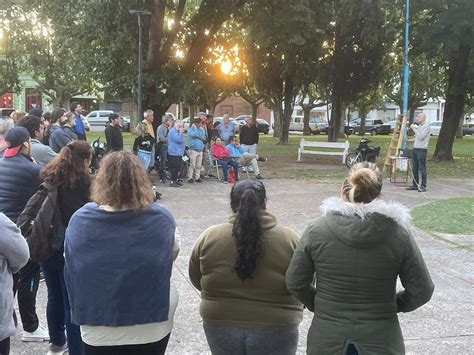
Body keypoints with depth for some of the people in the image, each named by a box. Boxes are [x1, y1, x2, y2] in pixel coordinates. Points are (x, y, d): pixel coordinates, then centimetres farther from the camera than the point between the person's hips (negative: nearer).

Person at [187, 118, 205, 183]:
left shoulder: (201, 129, 17)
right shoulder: (190, 130, -1)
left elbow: (204, 138, 5)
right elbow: (195, 134, -21)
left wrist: (201, 129, -2)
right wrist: (195, 128, -6)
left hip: (200, 150, 6)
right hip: (193, 150, -6)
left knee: (198, 165, 9)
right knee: (192, 165, -8)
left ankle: (197, 177, 16)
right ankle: (190, 178, -3)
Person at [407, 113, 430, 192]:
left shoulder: (426, 126, -8)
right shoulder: (418, 126, 18)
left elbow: (421, 136, -18)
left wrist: (414, 129, -13)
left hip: (422, 150, -9)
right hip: (415, 149, 9)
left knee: (422, 168, -6)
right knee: (414, 168, 9)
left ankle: (423, 186, -3)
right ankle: (415, 185, 16)